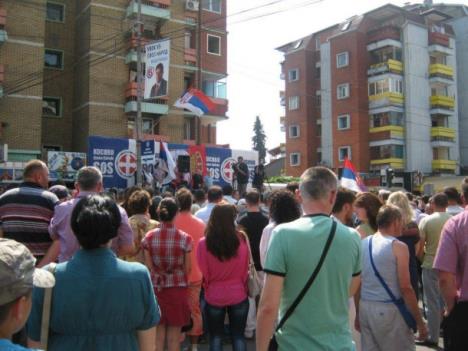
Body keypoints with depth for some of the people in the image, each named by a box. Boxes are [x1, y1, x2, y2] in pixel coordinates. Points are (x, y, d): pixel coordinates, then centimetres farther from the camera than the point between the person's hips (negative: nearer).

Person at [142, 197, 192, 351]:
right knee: (174, 336, 10)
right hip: (178, 288, -2)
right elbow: (187, 268, -6)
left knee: (157, 335, 15)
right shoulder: (185, 238, -12)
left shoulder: (149, 237, -7)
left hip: (156, 288, 2)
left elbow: (148, 267, -2)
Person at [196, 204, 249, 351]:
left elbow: (203, 272, -5)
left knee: (216, 338, 15)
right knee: (238, 337, 14)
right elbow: (245, 269, -2)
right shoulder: (241, 239, -12)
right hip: (238, 295, 1)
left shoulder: (204, 243, -16)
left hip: (214, 296, 0)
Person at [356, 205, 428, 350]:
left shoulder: (363, 244, 6)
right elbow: (405, 288, -13)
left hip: (365, 308, 6)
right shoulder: (398, 246, -10)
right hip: (388, 309, -6)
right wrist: (420, 322, -6)